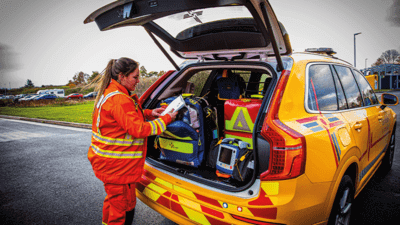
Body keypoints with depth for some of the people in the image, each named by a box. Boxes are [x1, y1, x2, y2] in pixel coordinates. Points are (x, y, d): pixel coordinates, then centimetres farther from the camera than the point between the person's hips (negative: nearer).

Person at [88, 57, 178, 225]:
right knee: (124, 204, 5)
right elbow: (139, 129, -27)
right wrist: (165, 119, -17)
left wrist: (149, 113, 4)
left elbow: (127, 116, 19)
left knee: (114, 197, 28)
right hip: (117, 166, -11)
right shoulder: (119, 100, -25)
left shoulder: (110, 92, 9)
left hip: (106, 159, 11)